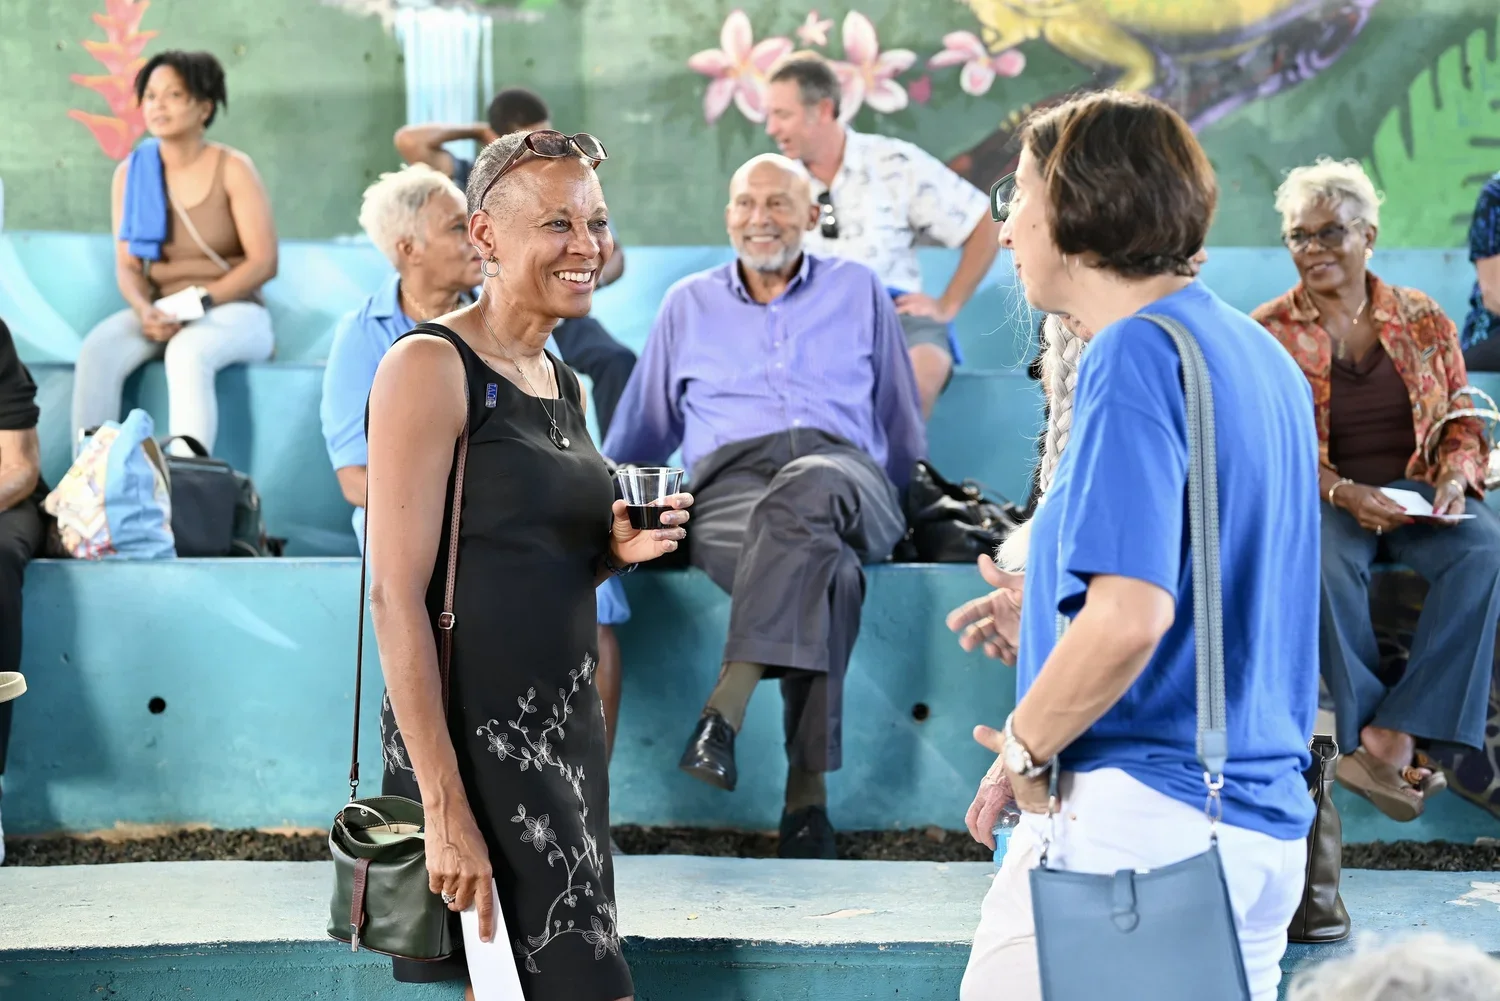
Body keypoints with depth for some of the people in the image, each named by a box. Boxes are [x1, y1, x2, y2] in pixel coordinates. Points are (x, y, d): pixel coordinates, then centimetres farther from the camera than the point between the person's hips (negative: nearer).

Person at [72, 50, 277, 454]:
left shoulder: (232, 169, -5)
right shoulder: (131, 174, 6)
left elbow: (264, 262, -9)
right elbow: (127, 264, 5)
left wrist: (197, 305, -17)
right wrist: (144, 310, -17)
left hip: (232, 313, -4)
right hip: (160, 312, 4)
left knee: (187, 351, -37)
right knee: (98, 349, -27)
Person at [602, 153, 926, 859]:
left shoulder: (858, 292, 23)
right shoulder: (688, 304, 25)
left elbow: (902, 428, 26)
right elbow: (641, 432, 32)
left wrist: (894, 511, 18)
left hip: (842, 474, 0)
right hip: (728, 485, 0)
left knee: (808, 486, -43)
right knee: (820, 559, -40)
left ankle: (726, 710, -50)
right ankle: (807, 792, -44)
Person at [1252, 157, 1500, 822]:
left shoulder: (1422, 319, 11)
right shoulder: (1269, 333, 4)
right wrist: (1346, 493, -19)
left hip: (1417, 493, 2)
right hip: (1321, 498, -2)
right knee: (1324, 564, -38)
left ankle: (1392, 738, -34)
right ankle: (1388, 742, -28)